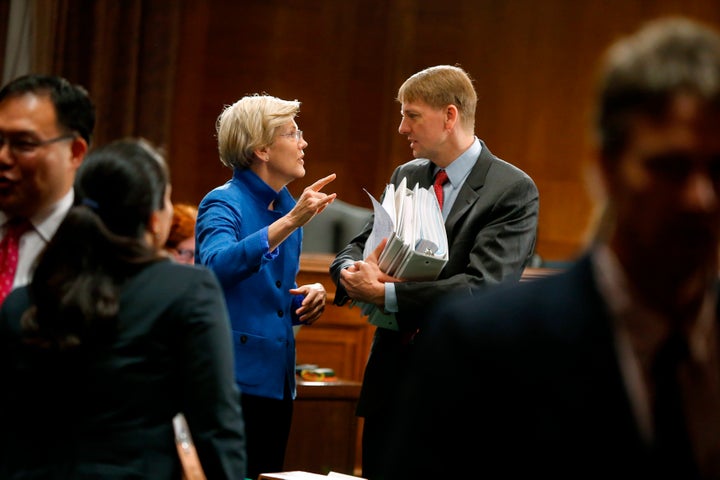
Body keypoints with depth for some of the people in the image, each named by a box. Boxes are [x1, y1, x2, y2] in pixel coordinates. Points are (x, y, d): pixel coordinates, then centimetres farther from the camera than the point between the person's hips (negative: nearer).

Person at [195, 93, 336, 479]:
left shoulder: (288, 208, 13)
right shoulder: (223, 203, -9)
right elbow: (217, 266, -30)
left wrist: (308, 297, 2)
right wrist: (290, 222, -34)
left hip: (276, 380, 8)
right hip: (232, 378, -8)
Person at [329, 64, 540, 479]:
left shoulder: (514, 190, -10)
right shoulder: (405, 177, 11)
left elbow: (482, 288, -21)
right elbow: (355, 247, 12)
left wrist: (385, 294, -21)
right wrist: (354, 271, -14)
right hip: (390, 379, 6)